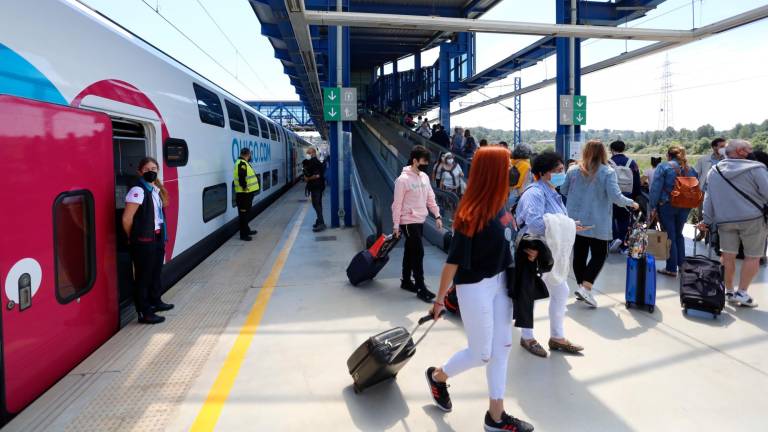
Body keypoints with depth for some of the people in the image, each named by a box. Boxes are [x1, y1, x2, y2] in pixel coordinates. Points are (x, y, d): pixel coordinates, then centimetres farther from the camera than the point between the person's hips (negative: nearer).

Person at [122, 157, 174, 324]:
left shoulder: (155, 190, 9)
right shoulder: (138, 191, -17)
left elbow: (164, 205, 27)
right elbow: (127, 219, -18)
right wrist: (134, 238, -7)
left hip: (157, 238, 9)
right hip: (143, 241, -9)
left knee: (156, 272, 22)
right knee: (143, 276, 0)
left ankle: (156, 302, 40)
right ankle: (144, 313, 7)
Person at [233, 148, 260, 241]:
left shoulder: (244, 163, 16)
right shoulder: (242, 163, -18)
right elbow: (241, 177, -29)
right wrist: (244, 187, -24)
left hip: (247, 193, 11)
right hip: (244, 194, -11)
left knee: (246, 212, 22)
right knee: (243, 214, -4)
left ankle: (247, 230, 36)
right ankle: (243, 234, 1)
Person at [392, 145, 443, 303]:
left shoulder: (425, 177, 7)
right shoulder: (403, 179, -15)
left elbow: (430, 198, 13)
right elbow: (397, 204, -14)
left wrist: (437, 215, 5)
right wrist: (396, 225, -13)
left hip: (420, 221, 7)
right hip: (408, 222, -7)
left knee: (410, 252, 16)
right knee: (418, 252, -9)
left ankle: (406, 281, 27)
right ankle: (421, 288, -3)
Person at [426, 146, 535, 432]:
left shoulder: (497, 203, -2)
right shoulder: (471, 214, -25)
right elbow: (454, 261, -19)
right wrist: (440, 299, -13)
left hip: (499, 282, 8)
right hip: (475, 288, -8)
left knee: (501, 348, 13)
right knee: (481, 354, 6)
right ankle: (437, 376, 36)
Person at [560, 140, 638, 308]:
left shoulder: (573, 170, 2)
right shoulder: (608, 172, -10)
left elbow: (563, 191, 12)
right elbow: (616, 197, -17)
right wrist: (631, 203, 1)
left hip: (575, 220, 4)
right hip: (597, 223, -4)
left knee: (579, 254, 11)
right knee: (599, 255, 5)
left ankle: (581, 287, 19)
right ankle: (586, 287, -9)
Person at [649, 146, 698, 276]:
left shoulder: (664, 166, -7)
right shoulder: (690, 169, 8)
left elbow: (656, 188, -12)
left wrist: (653, 207, -9)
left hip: (667, 205, -5)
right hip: (685, 207, 5)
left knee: (670, 236, 3)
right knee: (679, 234, 20)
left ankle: (671, 268, 7)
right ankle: (682, 264, 26)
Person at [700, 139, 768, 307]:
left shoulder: (713, 171, 7)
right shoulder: (755, 168, -10)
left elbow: (708, 198, 9)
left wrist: (707, 221, 13)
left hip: (725, 220, 5)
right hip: (752, 219, -4)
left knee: (727, 255, 8)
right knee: (752, 257, 6)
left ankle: (728, 291, 15)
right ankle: (742, 293, 5)